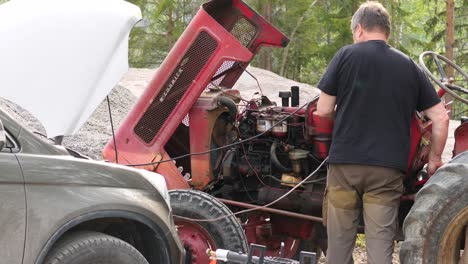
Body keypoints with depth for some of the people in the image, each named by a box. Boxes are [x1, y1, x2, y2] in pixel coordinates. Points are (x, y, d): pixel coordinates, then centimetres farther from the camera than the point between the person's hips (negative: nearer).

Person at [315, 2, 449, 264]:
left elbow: (323, 111, 0)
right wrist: (435, 160, 17)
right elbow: (441, 119, 6)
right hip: (389, 168, 1)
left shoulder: (346, 56, 1)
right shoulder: (409, 66, 9)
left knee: (340, 240, 10)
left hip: (345, 162, -1)